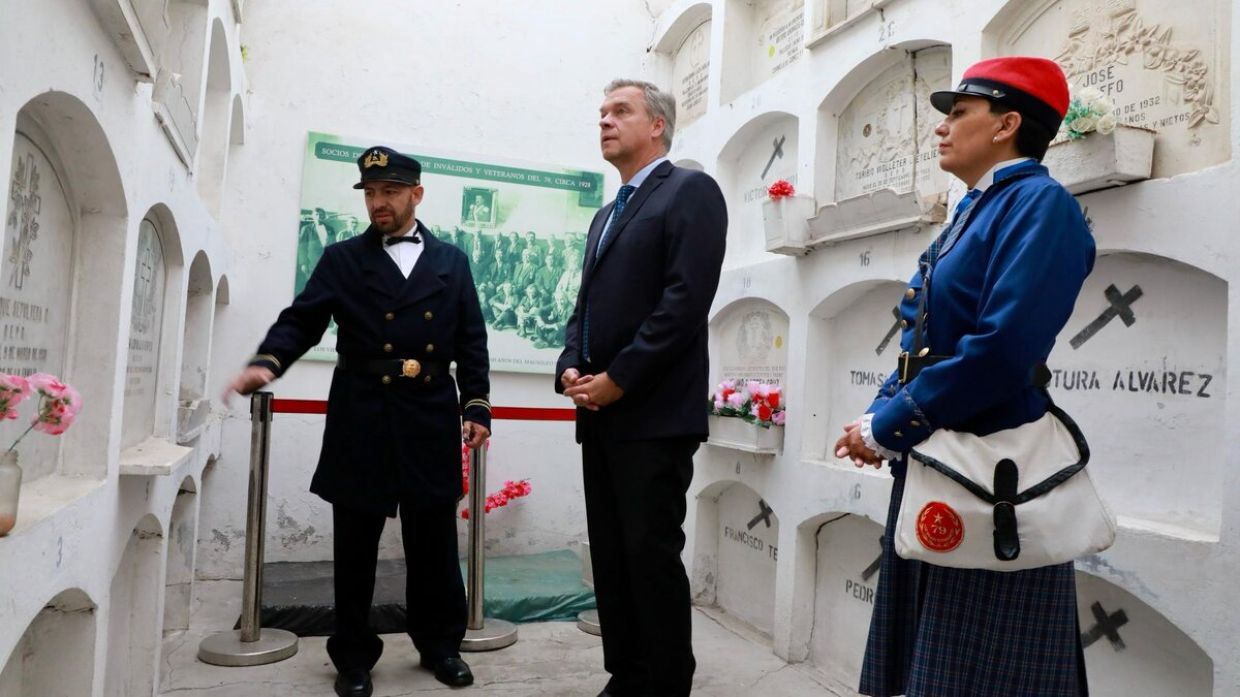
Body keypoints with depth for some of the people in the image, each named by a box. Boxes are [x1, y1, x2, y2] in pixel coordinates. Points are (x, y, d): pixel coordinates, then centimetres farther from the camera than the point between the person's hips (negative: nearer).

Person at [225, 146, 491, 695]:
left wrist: (476, 406, 1)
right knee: (355, 546, 8)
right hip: (361, 424, 0)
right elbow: (302, 321, -1)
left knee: (434, 542, 9)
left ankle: (440, 644, 26)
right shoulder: (342, 260, 7)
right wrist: (268, 361, -21)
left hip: (431, 424, 1)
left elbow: (471, 341, 8)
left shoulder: (451, 262, 10)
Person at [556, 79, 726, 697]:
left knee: (652, 557, -3)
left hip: (655, 415, -8)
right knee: (611, 558, 12)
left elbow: (686, 299, -15)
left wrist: (618, 378, -16)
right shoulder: (606, 215, 22)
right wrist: (571, 369, 1)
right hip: (602, 415, 8)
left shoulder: (690, 191, -3)